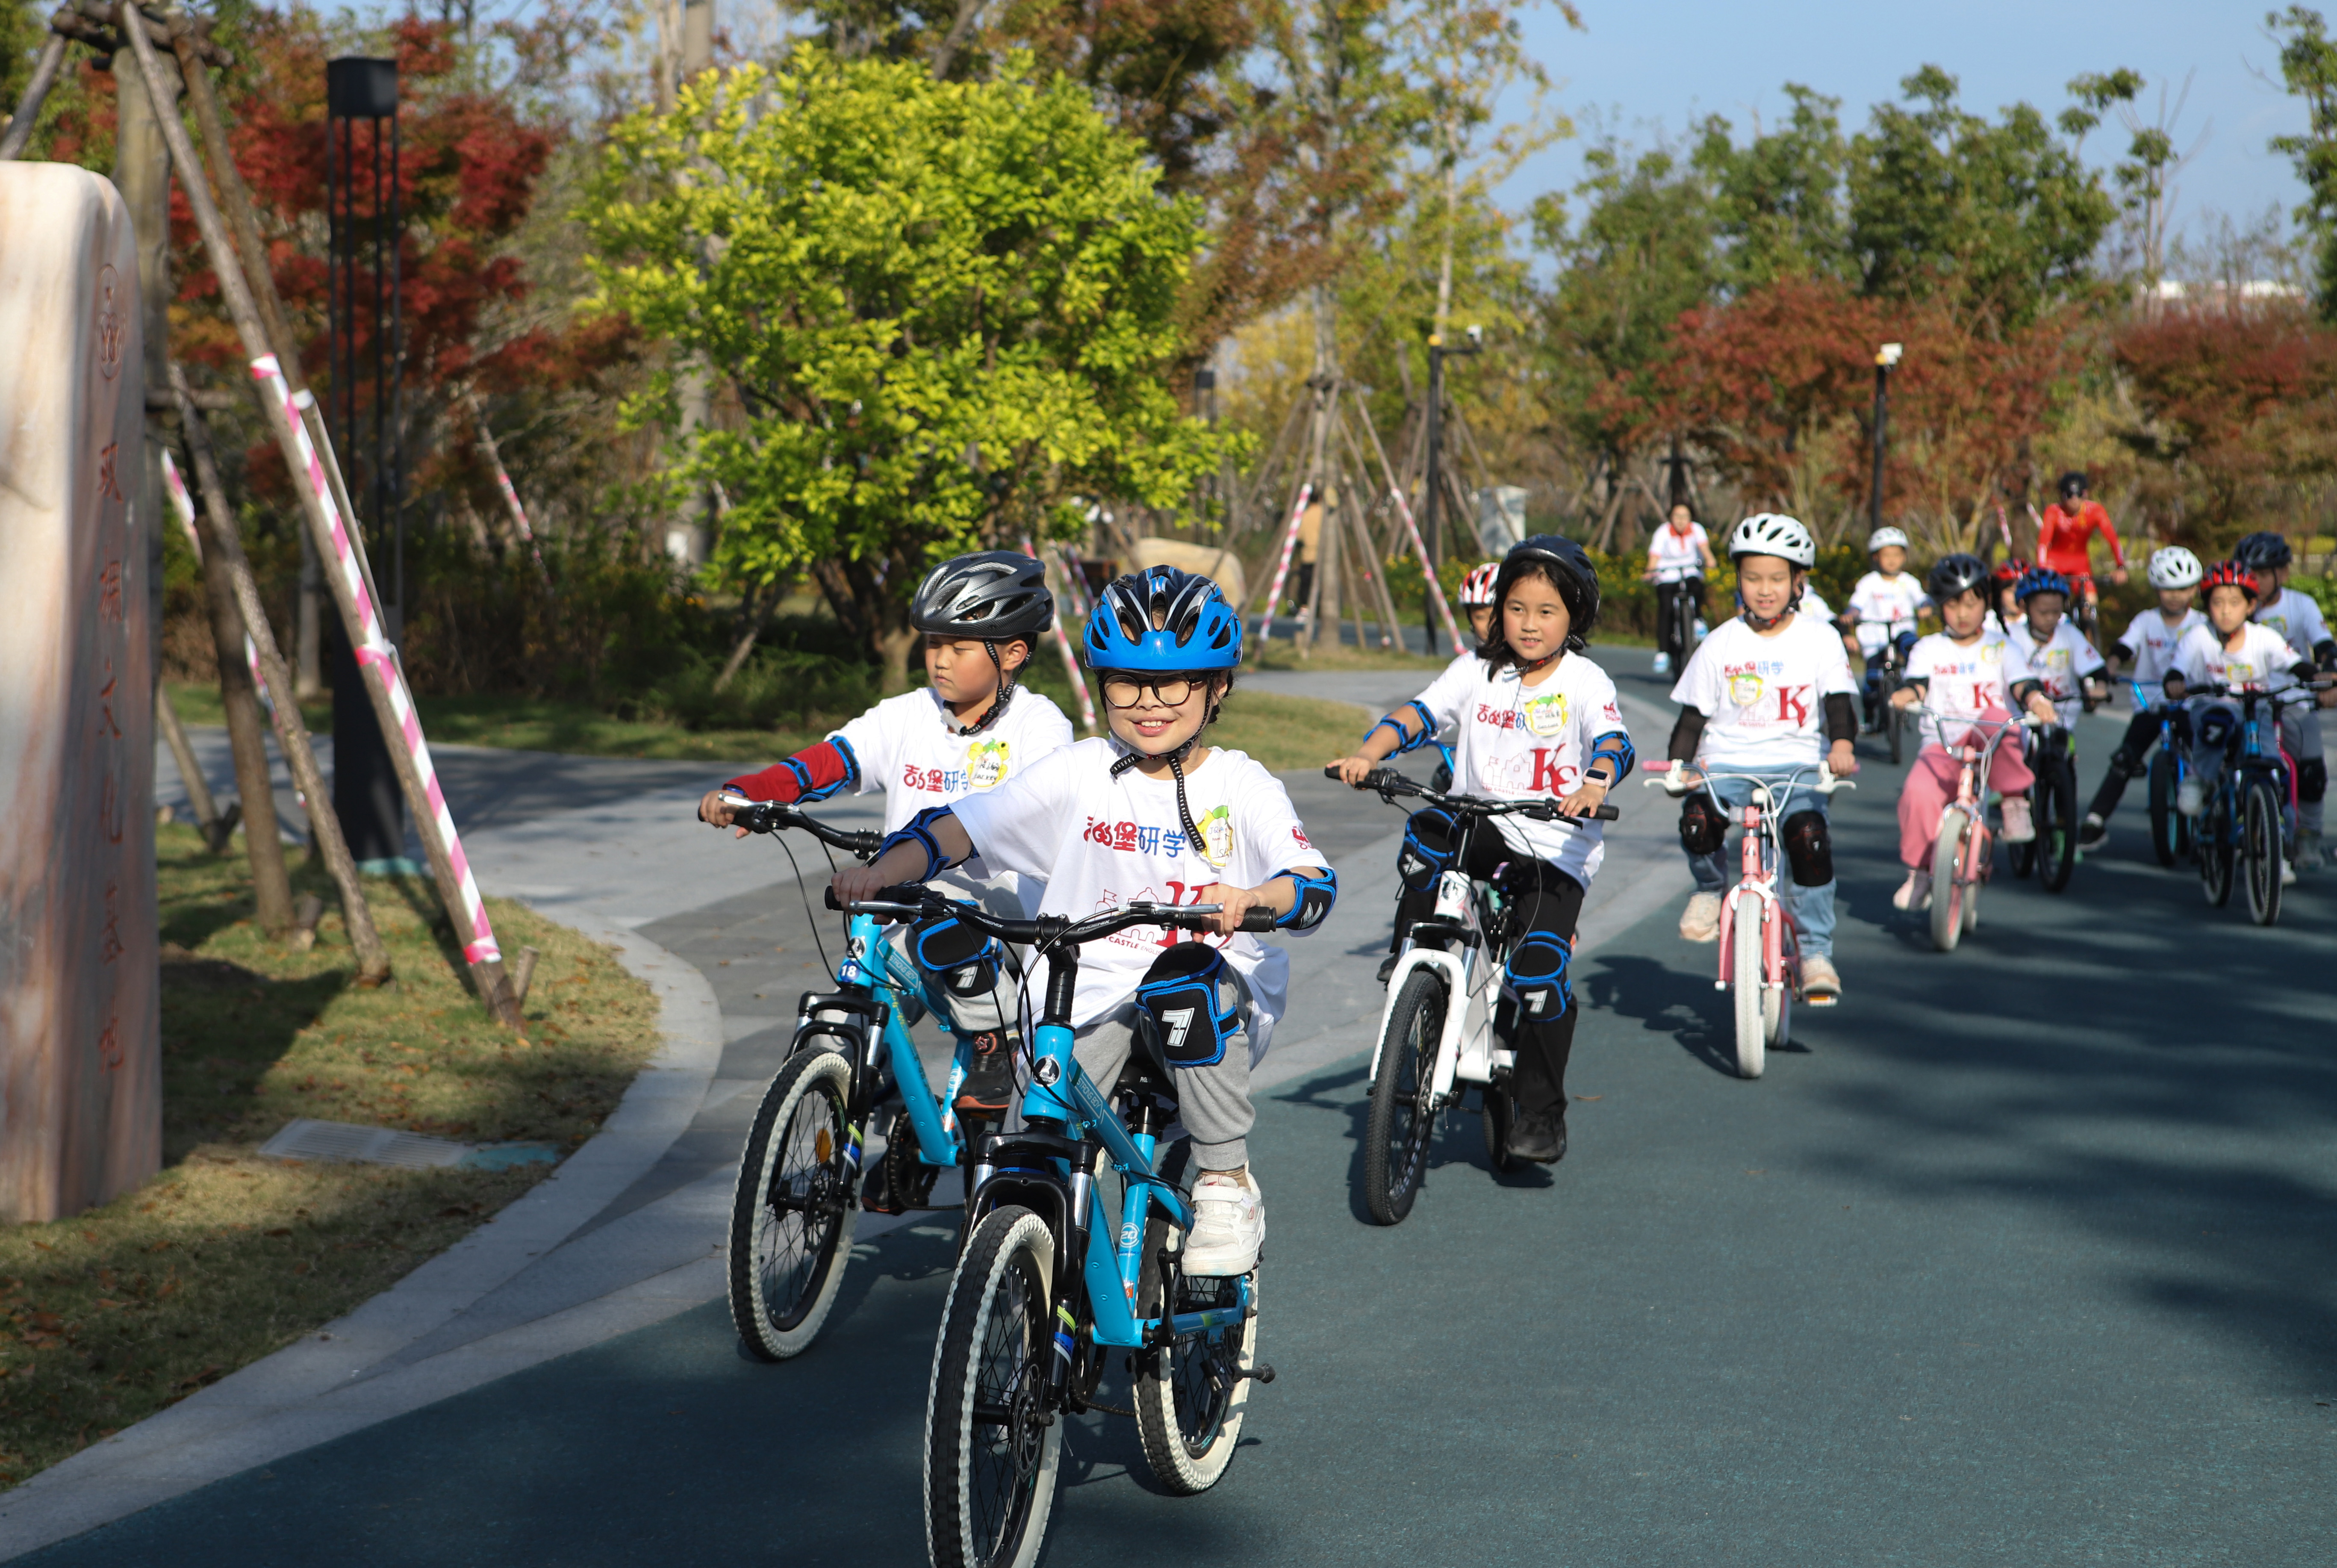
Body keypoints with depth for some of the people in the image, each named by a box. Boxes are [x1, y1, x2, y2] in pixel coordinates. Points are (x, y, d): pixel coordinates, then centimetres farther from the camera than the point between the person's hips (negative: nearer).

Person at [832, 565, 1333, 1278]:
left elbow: (1315, 884, -16)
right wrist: (884, 869, -21)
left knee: (1191, 980, -37)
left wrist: (1252, 897, -39)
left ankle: (1228, 1185, -19)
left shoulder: (1241, 786, -1)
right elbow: (963, 824, -2)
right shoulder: (1079, 773, 3)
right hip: (1093, 992, 2)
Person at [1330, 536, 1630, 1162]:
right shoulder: (1477, 674, 5)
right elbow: (1418, 713, -6)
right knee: (1427, 832, -31)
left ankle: (1541, 1112, -2)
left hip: (1555, 850, -3)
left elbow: (1613, 741, -19)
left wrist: (1595, 785, -41)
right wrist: (1368, 753, -26)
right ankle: (1411, 952, -7)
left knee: (1538, 968, -18)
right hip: (1482, 832, 3)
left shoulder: (1585, 682, -3)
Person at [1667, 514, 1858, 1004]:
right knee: (1697, 819, -31)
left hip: (1797, 762, -1)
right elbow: (1693, 716, 8)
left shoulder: (1820, 639, 7)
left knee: (1809, 834, -29)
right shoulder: (1721, 644, 9)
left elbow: (1839, 700, -2)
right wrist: (1678, 768, -9)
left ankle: (1816, 951, -15)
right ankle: (1710, 888, 4)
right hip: (1728, 759, 1)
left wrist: (1842, 745, -23)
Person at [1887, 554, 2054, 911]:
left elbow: (2022, 685, -4)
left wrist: (2036, 700, -28)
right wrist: (1907, 694, -30)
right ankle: (1919, 871, -10)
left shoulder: (2002, 647, 12)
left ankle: (2015, 802, -21)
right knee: (1918, 792, -29)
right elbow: (1918, 684, -5)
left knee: (1997, 716, -36)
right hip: (1942, 746, 1)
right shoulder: (1928, 649, 14)